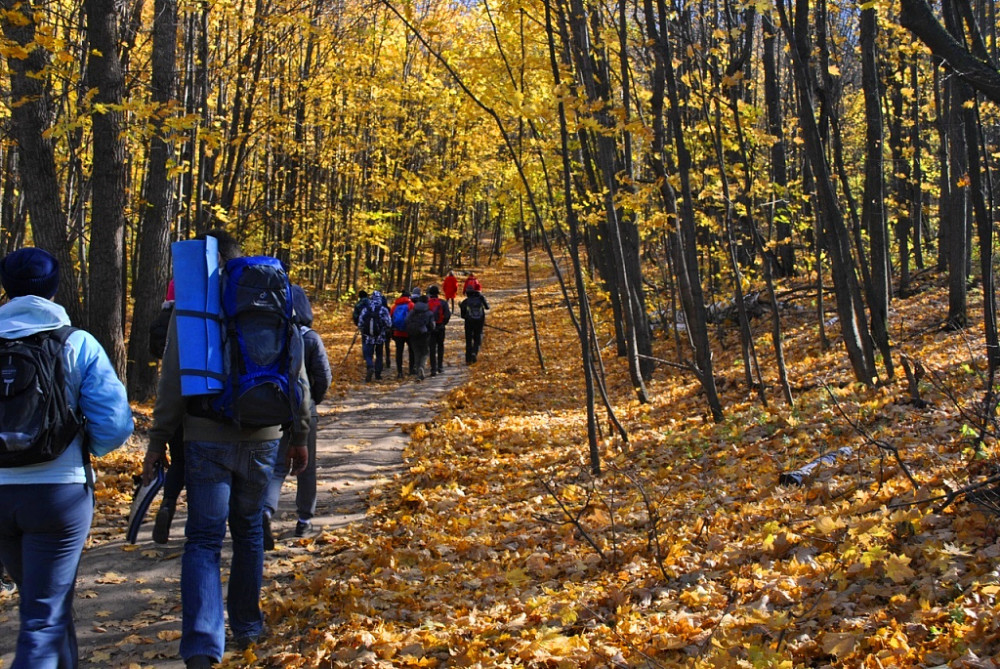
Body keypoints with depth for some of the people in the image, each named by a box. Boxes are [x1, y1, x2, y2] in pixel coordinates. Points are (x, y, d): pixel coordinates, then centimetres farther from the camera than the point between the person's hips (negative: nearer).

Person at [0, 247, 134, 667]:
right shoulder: (77, 345, -5)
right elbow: (115, 425, -10)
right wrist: (88, 449, 11)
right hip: (59, 491, -3)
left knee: (38, 598, 24)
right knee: (45, 616, 2)